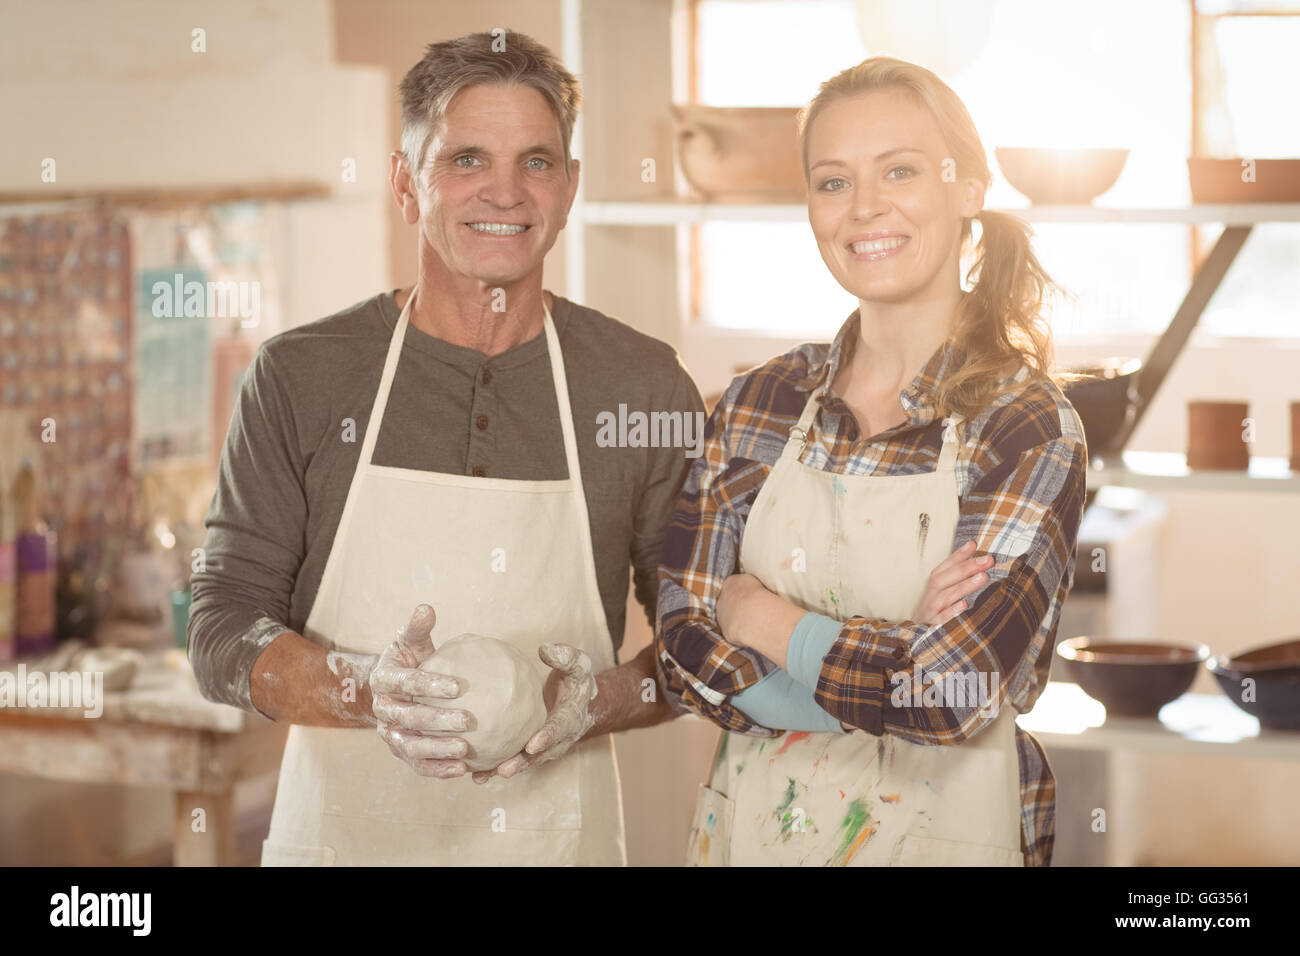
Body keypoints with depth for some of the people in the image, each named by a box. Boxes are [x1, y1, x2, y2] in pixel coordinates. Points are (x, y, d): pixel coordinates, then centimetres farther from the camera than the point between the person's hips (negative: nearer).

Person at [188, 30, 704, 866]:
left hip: (559, 834, 1)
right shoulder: (298, 378, -2)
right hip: (341, 831, 0)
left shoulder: (646, 385, -1)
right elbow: (223, 631, -2)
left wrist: (606, 700, -15)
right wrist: (370, 691, -20)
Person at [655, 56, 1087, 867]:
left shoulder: (1031, 429, -13)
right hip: (752, 822, 3)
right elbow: (684, 652, -8)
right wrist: (896, 656, -19)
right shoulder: (758, 404, -2)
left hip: (943, 831, -3)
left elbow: (957, 692, -23)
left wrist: (761, 619, -11)